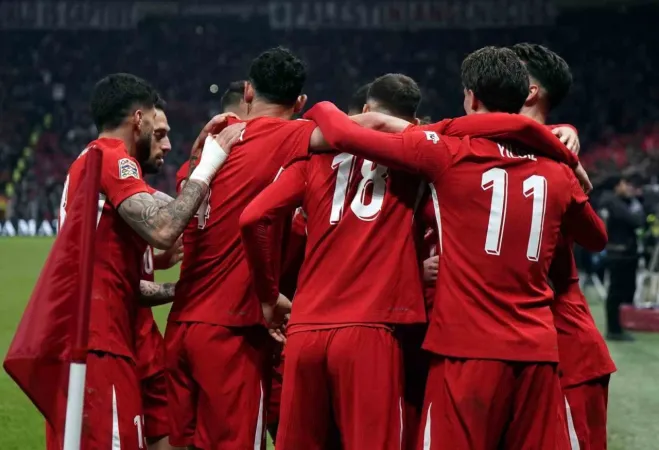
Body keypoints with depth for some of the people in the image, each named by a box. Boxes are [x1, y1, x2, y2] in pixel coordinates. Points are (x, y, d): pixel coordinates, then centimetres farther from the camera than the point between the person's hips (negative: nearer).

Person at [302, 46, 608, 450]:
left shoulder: (450, 155, -4)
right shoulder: (557, 173, 9)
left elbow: (346, 136, -3)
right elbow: (597, 238, 27)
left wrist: (320, 110, 18)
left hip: (469, 350, -4)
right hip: (538, 352, 4)